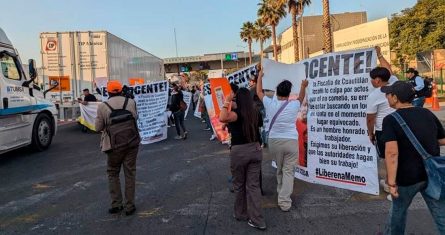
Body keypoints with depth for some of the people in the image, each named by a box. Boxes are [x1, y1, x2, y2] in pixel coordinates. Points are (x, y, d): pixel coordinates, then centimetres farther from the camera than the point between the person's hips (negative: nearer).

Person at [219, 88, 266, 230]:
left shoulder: (237, 113, -16)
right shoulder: (256, 114, 4)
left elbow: (222, 118, -34)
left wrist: (226, 102, -23)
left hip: (239, 152, -5)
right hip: (255, 149, 5)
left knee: (239, 185, 15)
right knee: (253, 185, 9)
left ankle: (241, 213, 31)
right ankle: (257, 220, 10)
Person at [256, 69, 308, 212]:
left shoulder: (270, 104, -3)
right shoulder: (294, 105, -3)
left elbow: (259, 92, 14)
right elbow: (301, 98, 20)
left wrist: (260, 76, 27)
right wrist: (303, 86, 37)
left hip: (274, 141, 2)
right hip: (291, 141, -2)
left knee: (280, 170, 21)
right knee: (288, 172, 2)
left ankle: (281, 193, 35)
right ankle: (284, 202, -2)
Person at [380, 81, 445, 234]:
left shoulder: (391, 120, -16)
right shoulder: (428, 114, 2)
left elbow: (392, 153, -25)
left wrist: (392, 182, -23)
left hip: (407, 176, -4)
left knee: (398, 210, 21)